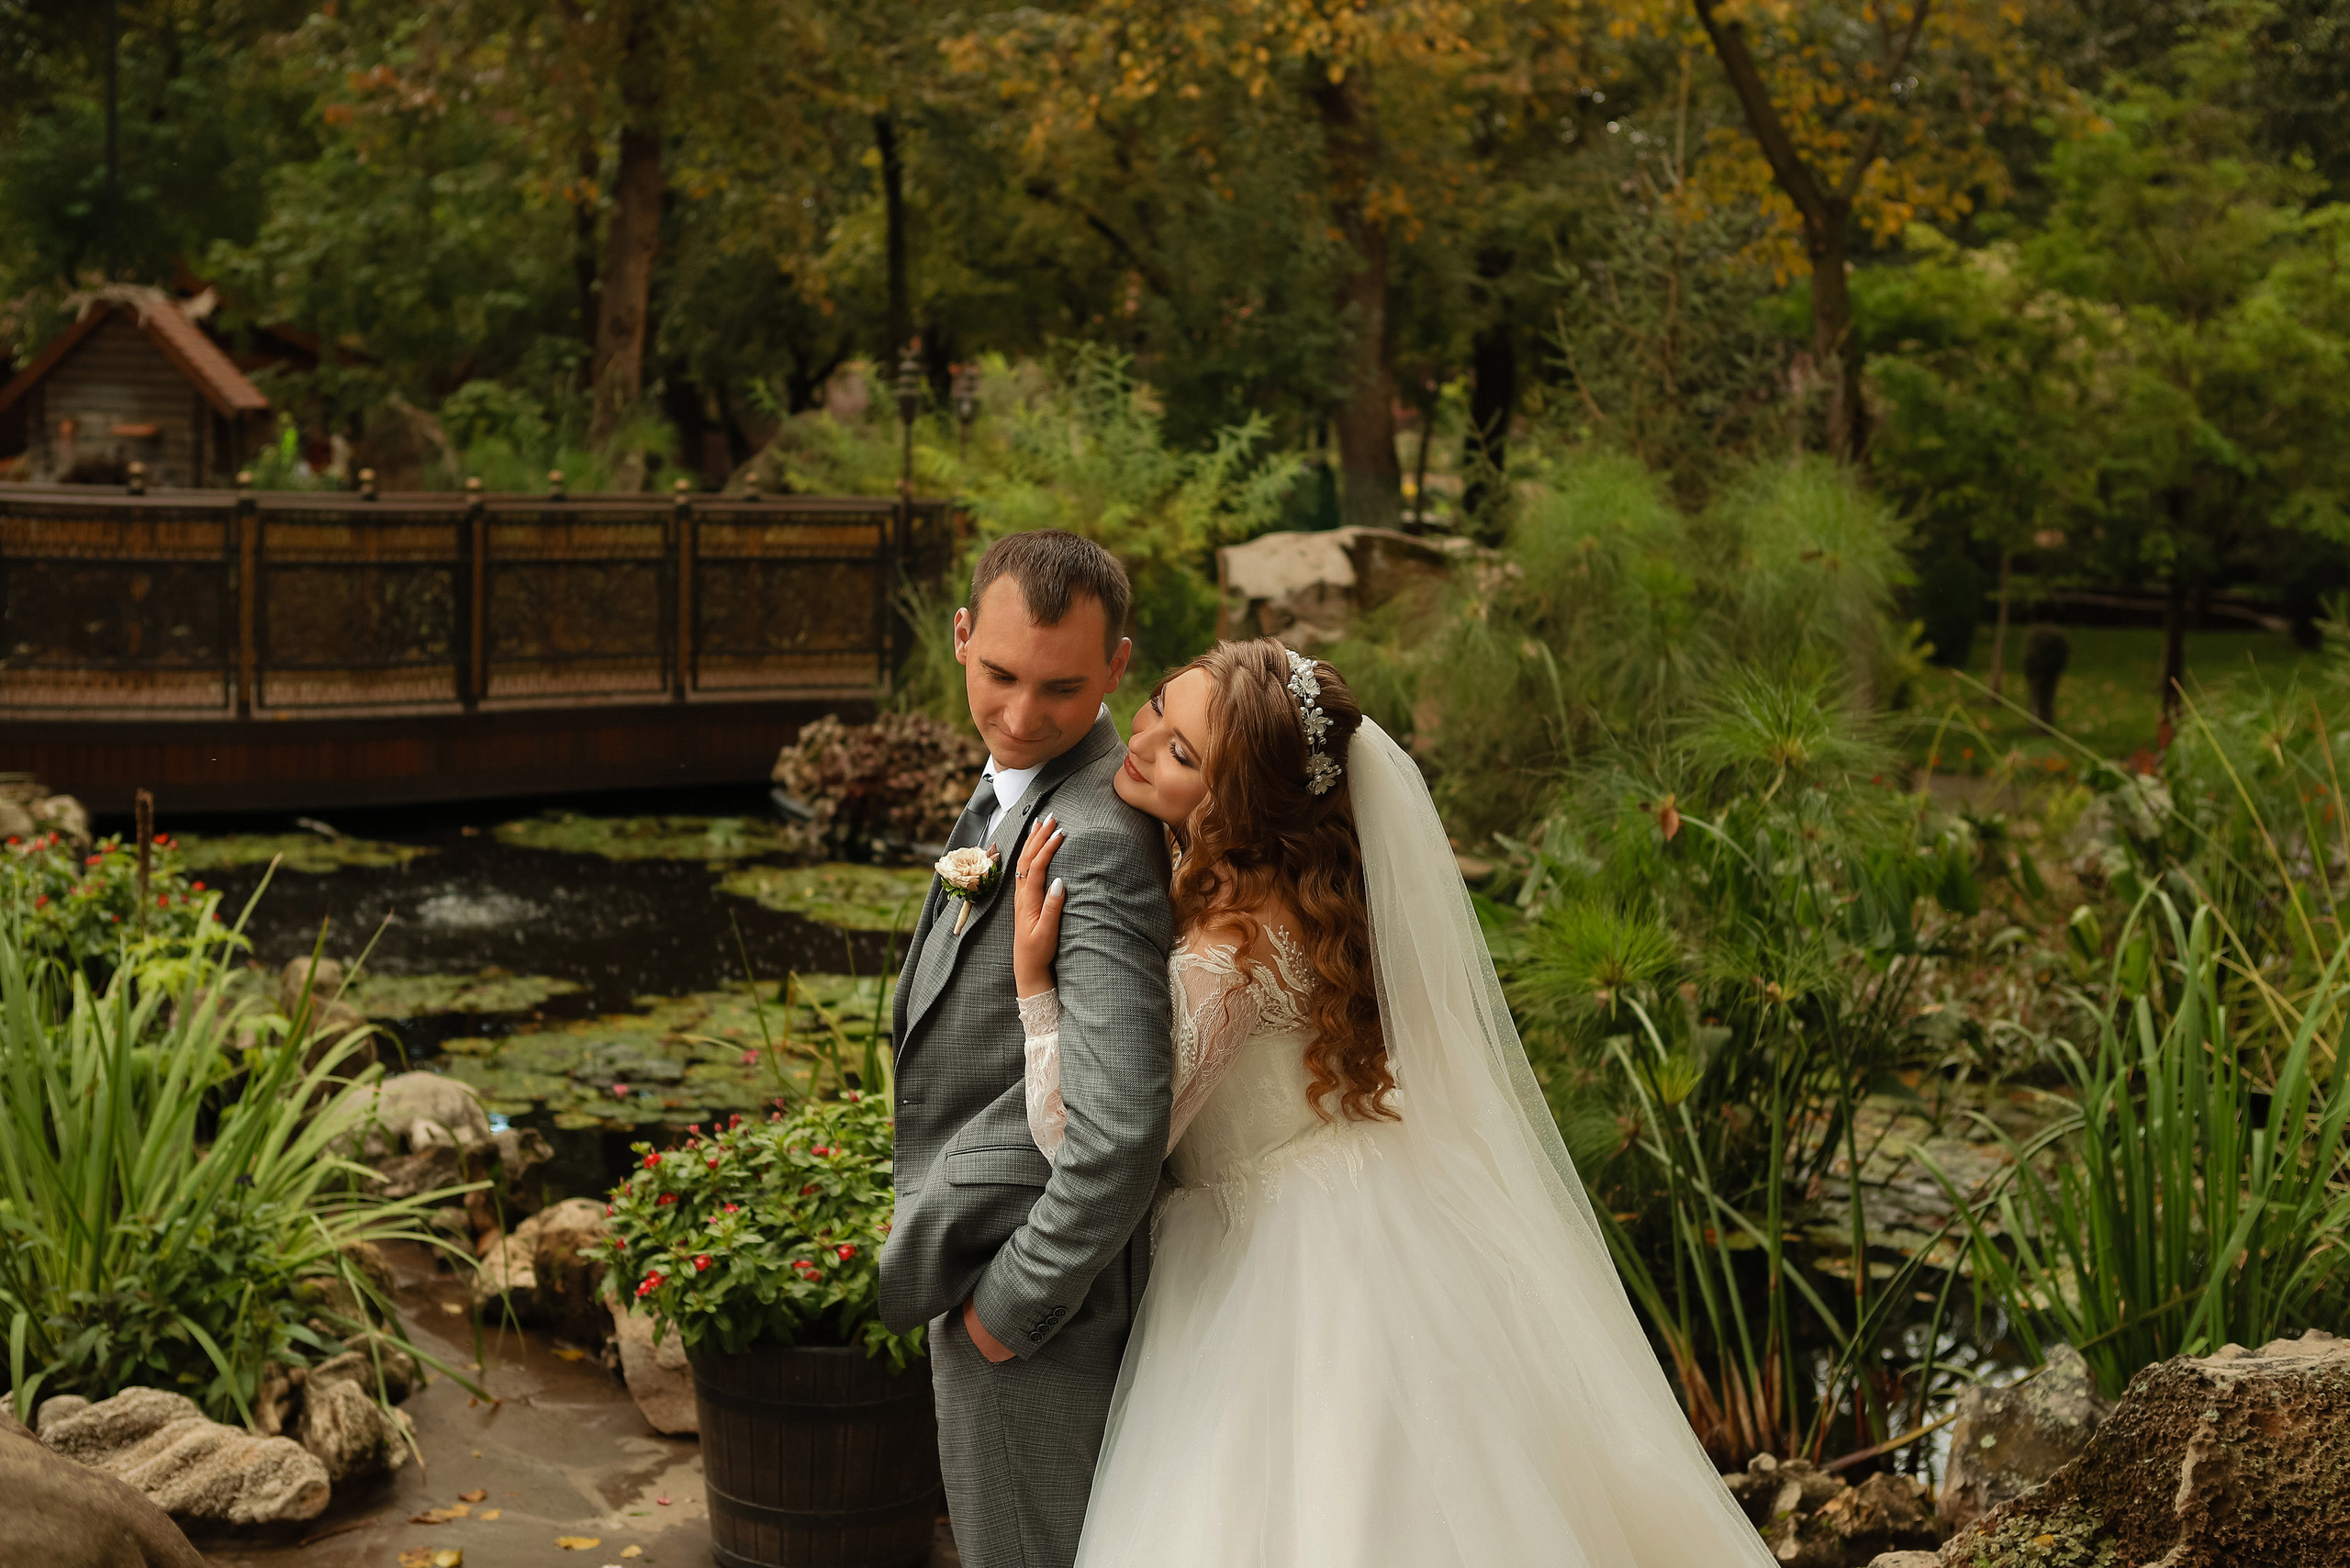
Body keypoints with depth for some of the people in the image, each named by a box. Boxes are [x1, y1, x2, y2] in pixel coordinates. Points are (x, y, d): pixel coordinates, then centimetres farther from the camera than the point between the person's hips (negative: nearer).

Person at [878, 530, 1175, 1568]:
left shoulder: (1100, 842, -26)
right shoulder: (1013, 792, 7)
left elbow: (1126, 1129, -34)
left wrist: (1015, 1302, -21)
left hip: (1029, 1285, -10)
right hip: (990, 1265, 10)